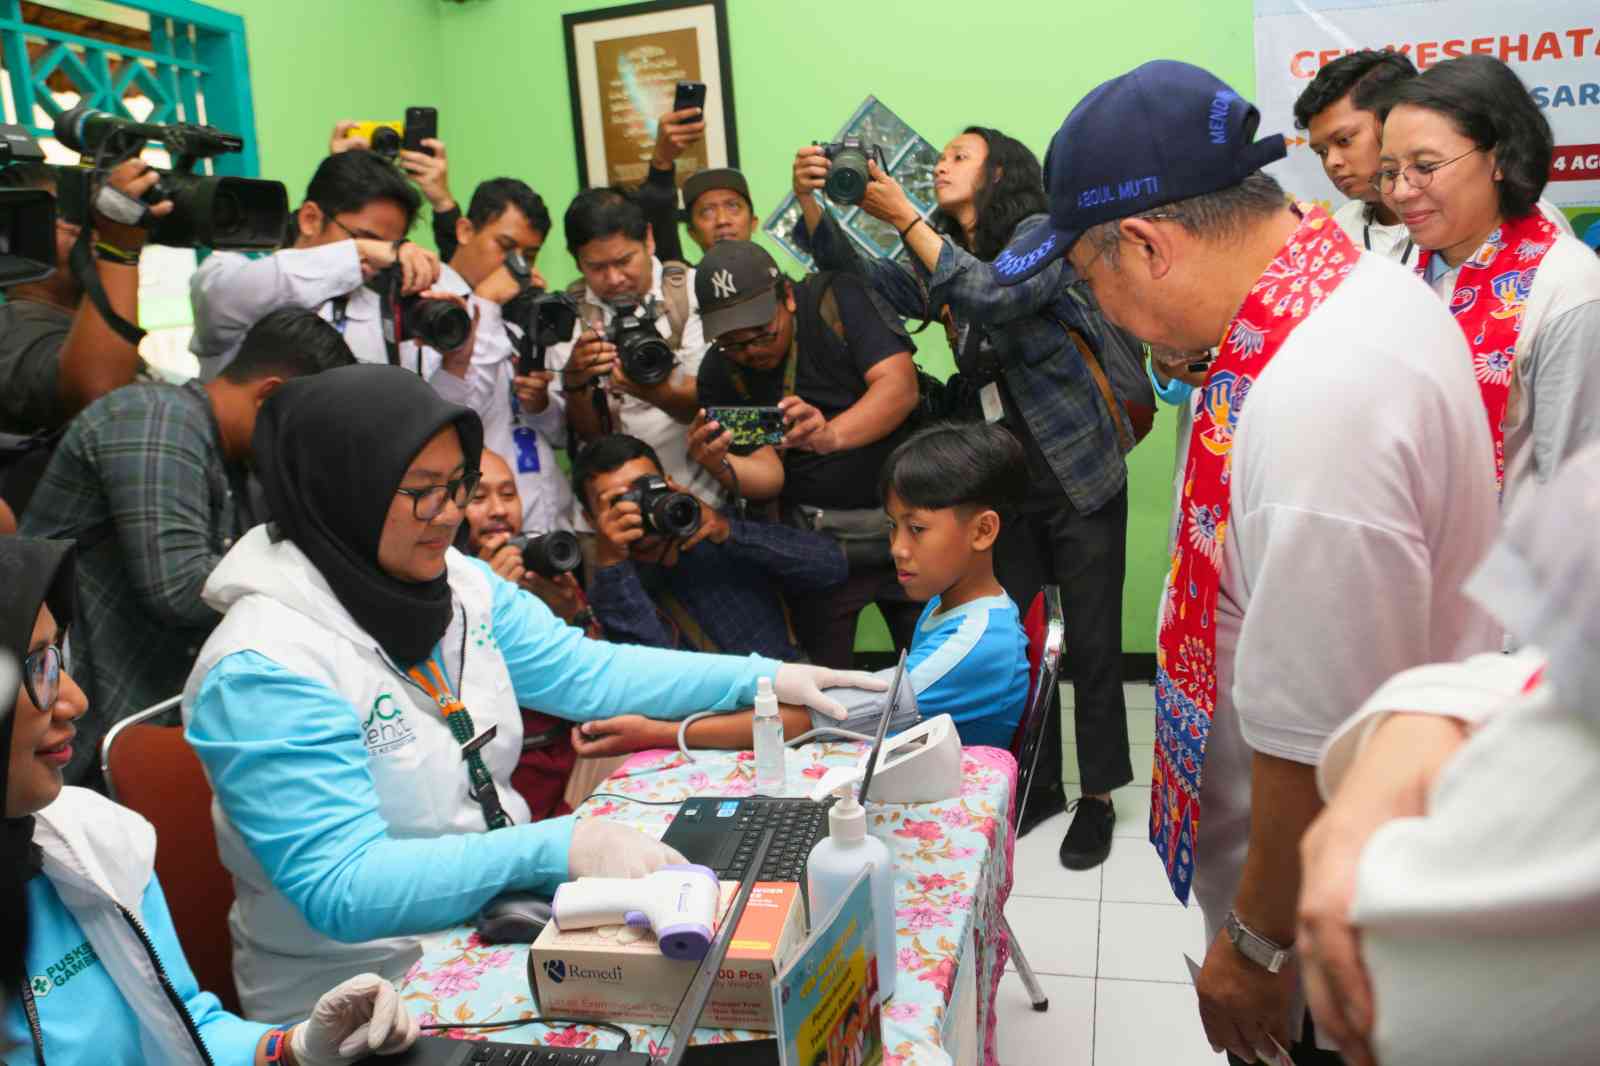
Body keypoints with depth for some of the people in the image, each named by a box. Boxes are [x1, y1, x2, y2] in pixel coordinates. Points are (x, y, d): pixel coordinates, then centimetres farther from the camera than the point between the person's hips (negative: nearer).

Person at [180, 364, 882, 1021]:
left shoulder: (457, 581, -1)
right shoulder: (263, 670, -23)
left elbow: (586, 670, 7)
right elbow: (343, 889, -27)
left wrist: (765, 677, 2)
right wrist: (556, 846, -36)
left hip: (499, 918, 7)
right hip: (368, 989, -6)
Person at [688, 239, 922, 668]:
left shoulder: (836, 299, -8)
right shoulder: (720, 374, -2)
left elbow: (901, 385, -19)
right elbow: (768, 475, -7)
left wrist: (831, 435, -36)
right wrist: (721, 467, -30)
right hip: (818, 539, 1)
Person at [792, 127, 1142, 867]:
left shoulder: (1042, 233, -9)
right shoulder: (940, 268, 11)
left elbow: (993, 298, -28)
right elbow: (856, 276, 2)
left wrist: (905, 219, -27)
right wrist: (810, 202, -13)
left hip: (1077, 476, -6)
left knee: (1090, 644, 3)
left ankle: (1097, 797, 17)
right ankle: (1039, 785, 27)